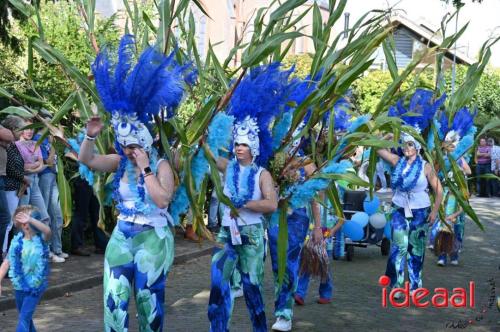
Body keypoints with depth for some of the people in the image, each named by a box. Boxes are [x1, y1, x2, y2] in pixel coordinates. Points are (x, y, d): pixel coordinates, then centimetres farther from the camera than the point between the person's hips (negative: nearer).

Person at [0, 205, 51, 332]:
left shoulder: (41, 239, -11)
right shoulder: (17, 241, -3)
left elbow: (48, 231, -34)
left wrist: (30, 219, -46)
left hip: (36, 286, -4)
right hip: (20, 285, 4)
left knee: (24, 318, -12)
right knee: (25, 317, 19)